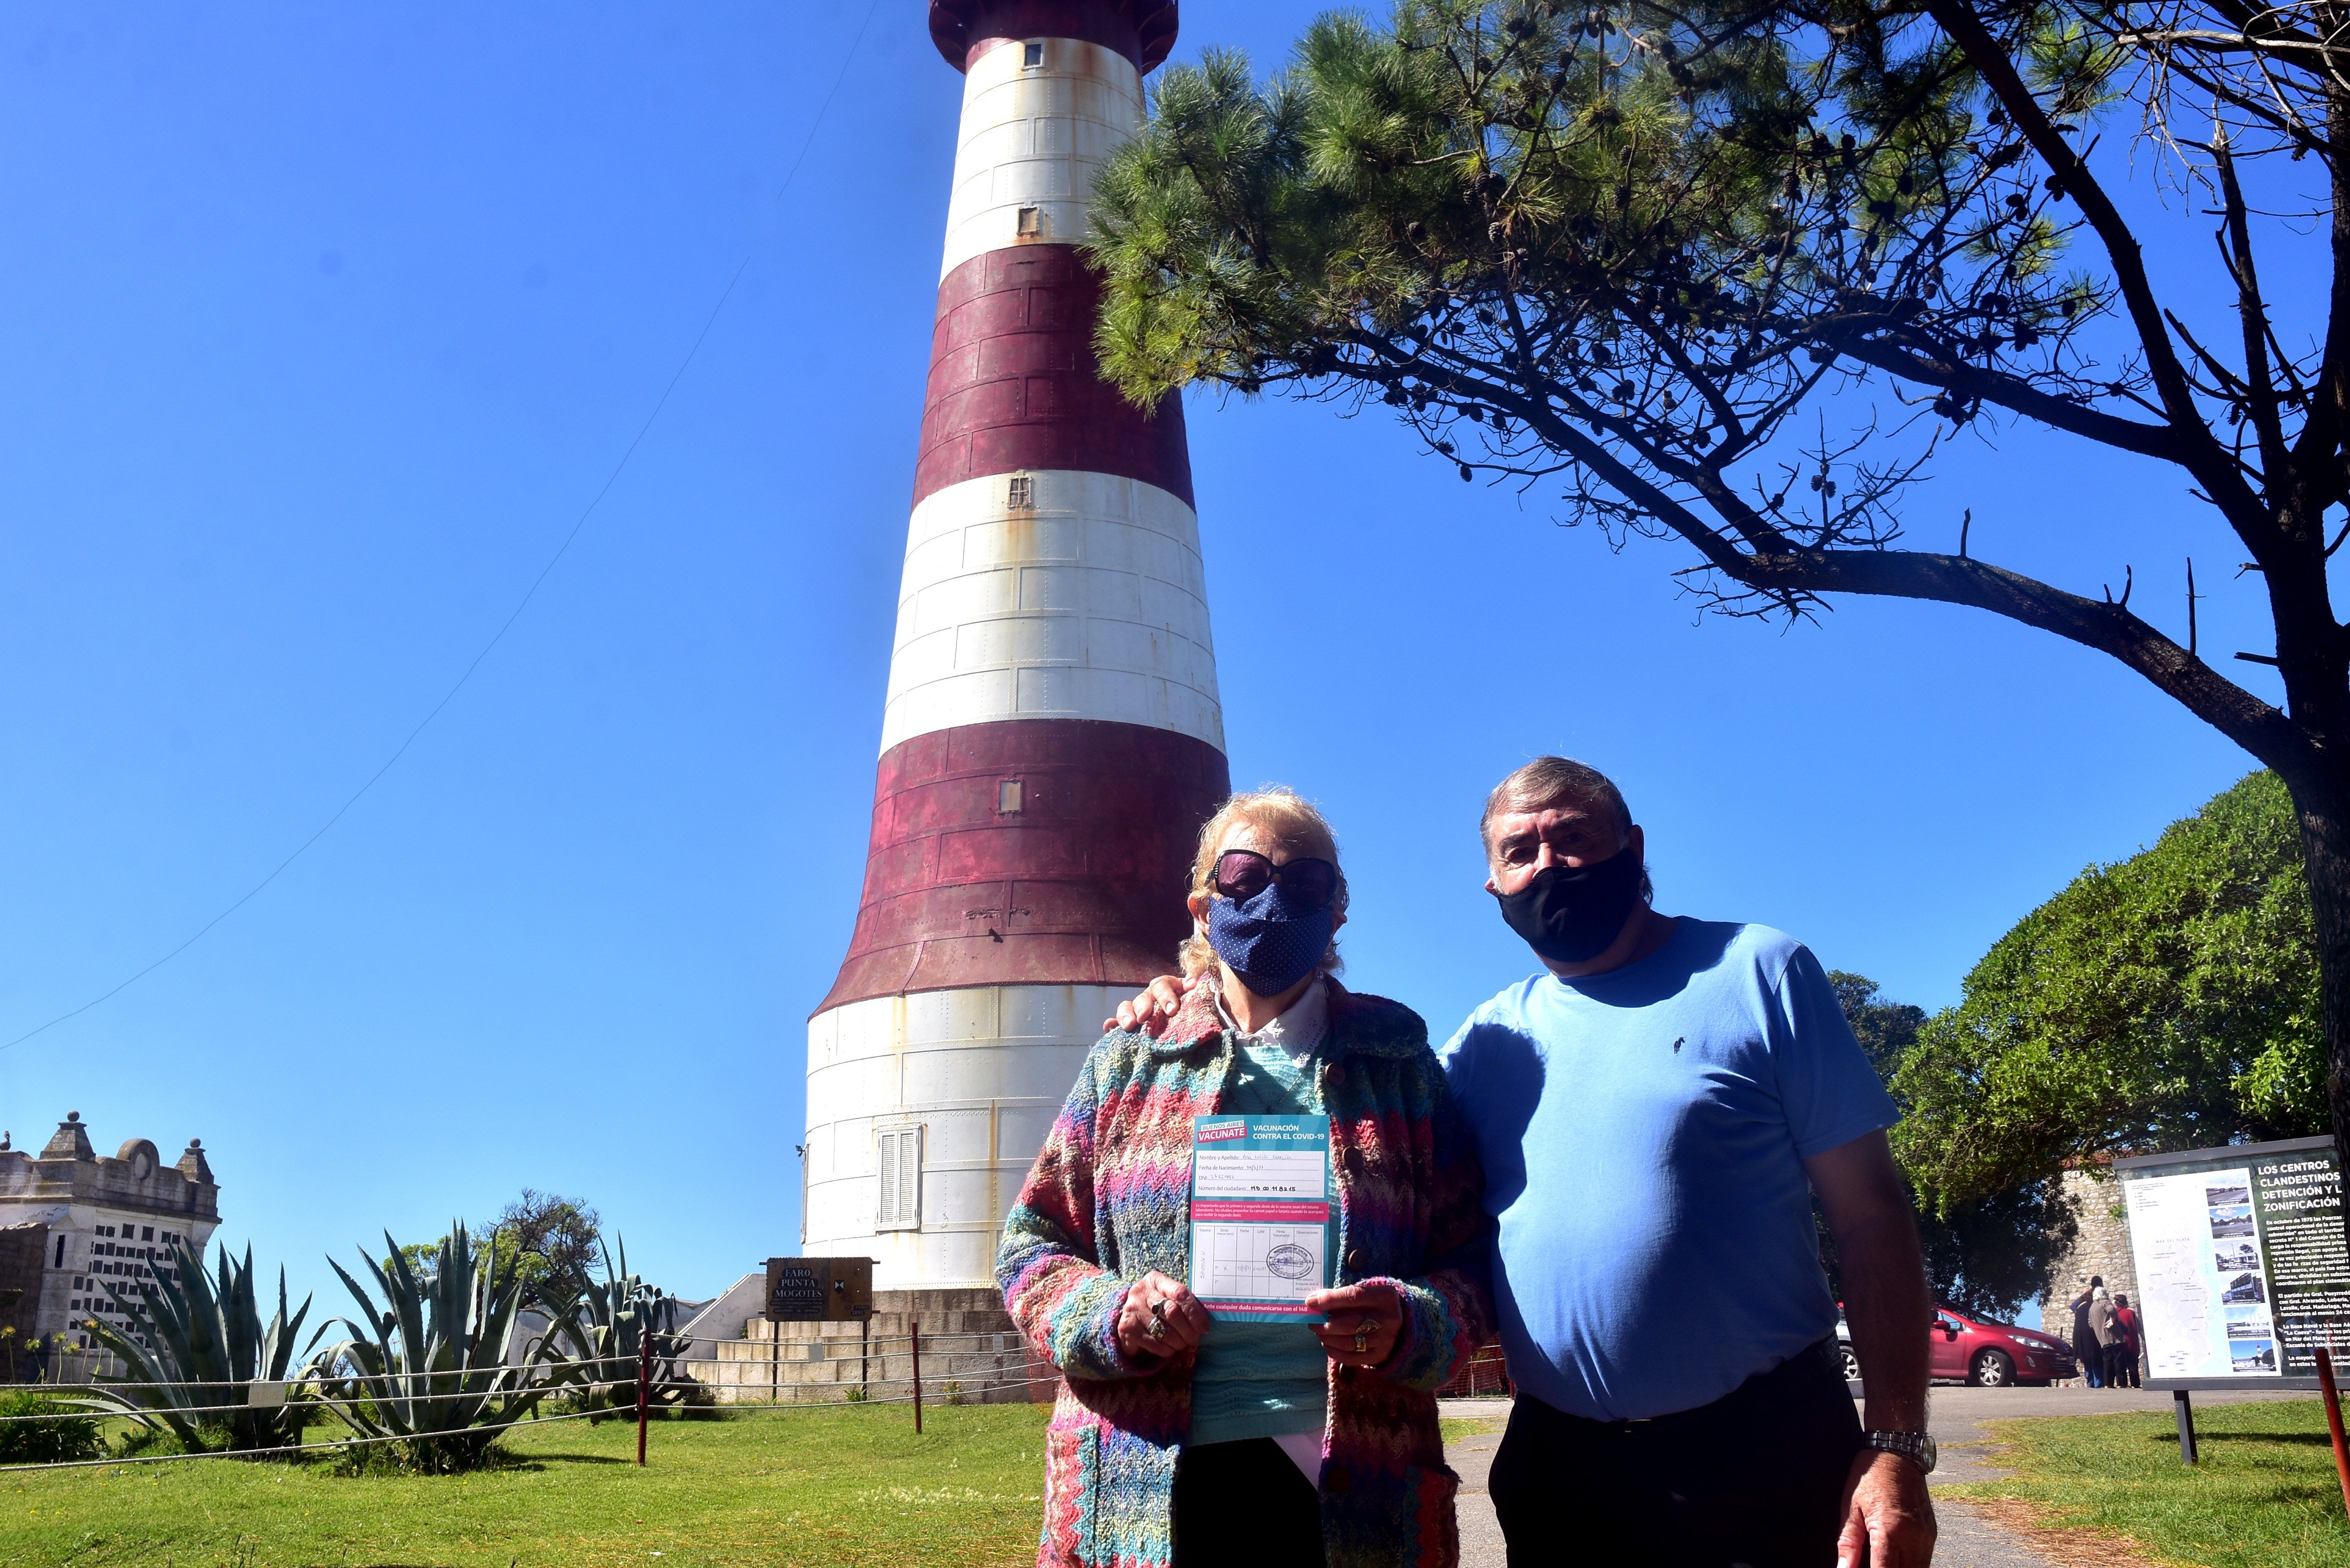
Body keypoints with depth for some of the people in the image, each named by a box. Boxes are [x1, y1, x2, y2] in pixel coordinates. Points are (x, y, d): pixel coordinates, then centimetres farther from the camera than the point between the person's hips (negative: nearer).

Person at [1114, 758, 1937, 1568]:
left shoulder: (1757, 973, -3)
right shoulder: (1492, 1036, 8)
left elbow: (1871, 1217, -4)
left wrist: (1897, 1447, -11)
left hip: (1767, 1455, -3)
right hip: (1558, 1465, 3)